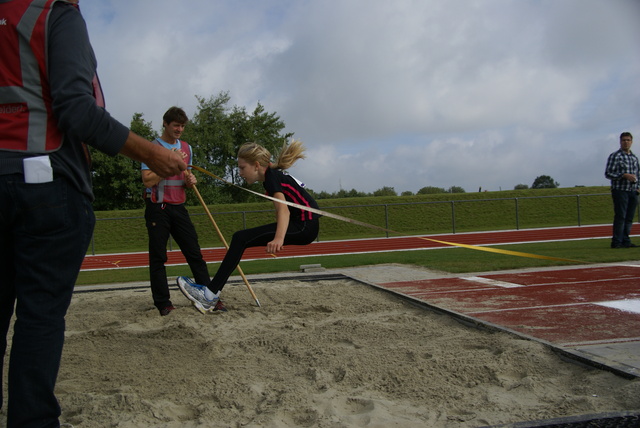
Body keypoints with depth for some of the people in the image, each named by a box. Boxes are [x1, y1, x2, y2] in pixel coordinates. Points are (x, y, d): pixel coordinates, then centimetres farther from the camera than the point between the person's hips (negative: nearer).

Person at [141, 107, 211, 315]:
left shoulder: (186, 148, 14)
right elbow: (148, 180, -13)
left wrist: (190, 180, 2)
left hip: (179, 207, 5)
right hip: (158, 208, -5)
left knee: (195, 253, 1)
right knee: (158, 257, -2)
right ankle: (163, 303, 2)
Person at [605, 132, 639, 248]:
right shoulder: (615, 156, -3)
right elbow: (608, 173, -9)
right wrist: (624, 175, -18)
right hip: (620, 191, -6)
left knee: (629, 218, 6)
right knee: (620, 217, -10)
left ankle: (625, 241, 12)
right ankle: (616, 242, -9)